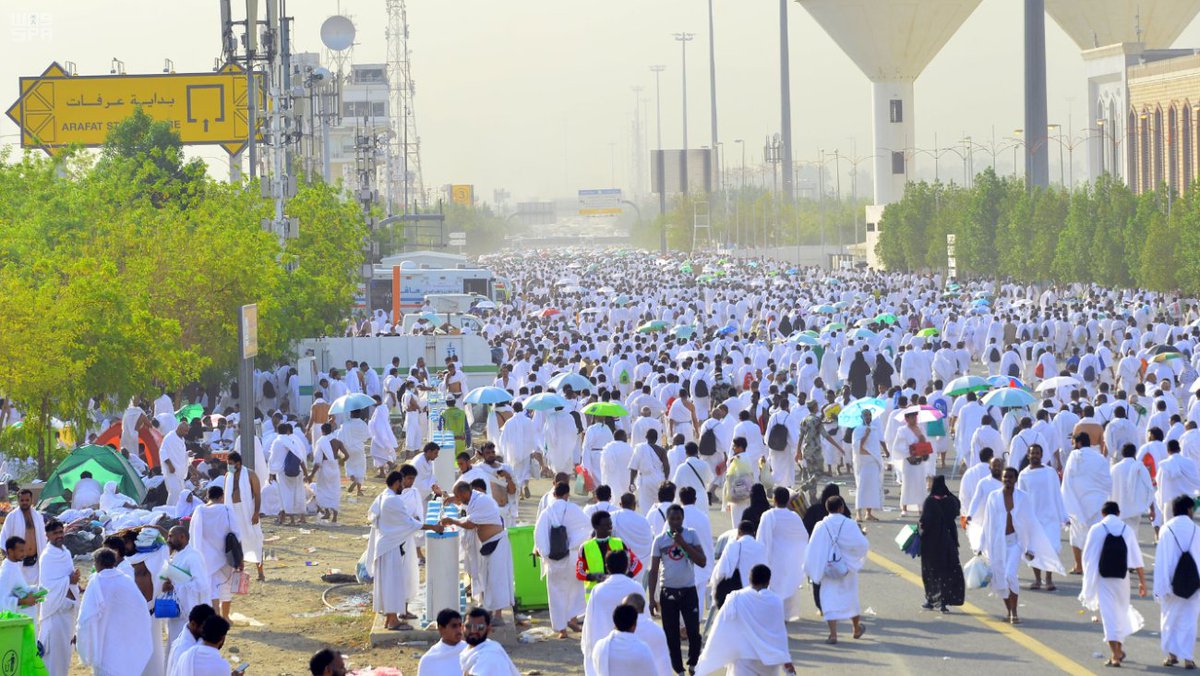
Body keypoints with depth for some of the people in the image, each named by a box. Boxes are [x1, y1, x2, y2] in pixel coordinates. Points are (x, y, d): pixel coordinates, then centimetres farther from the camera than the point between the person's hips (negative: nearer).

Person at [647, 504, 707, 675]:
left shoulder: (691, 535, -2)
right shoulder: (660, 540, 0)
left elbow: (702, 562, -11)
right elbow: (654, 570, 3)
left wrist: (683, 544, -18)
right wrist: (652, 598, -2)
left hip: (689, 591, -1)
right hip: (668, 592, 1)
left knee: (694, 632, -5)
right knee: (671, 635, 4)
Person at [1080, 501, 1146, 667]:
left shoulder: (1096, 530, -4)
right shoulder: (1127, 530, 2)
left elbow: (1087, 557, -1)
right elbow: (1137, 559, 2)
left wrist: (1088, 580, 11)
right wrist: (1142, 581, 8)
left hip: (1103, 578, -2)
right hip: (1122, 578, 2)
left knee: (1109, 615, -4)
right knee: (1122, 611, 21)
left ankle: (1115, 655, -13)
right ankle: (1118, 650, 34)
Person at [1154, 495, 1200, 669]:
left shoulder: (1165, 530, -7)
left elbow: (1160, 560, -7)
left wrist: (1160, 586, -4)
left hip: (1172, 582, 0)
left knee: (1170, 617, 15)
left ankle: (1171, 654, 12)